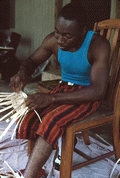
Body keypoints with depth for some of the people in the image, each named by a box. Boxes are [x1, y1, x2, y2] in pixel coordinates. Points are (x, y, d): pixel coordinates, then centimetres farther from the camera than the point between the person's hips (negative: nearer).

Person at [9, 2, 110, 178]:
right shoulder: (53, 41, -8)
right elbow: (32, 60, 10)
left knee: (52, 119, -33)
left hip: (88, 95, -5)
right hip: (64, 88, 5)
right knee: (26, 121, -18)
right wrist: (22, 73, -17)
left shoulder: (98, 45, -23)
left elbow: (98, 90, -29)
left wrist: (51, 98, -37)